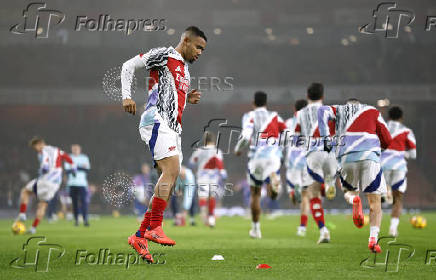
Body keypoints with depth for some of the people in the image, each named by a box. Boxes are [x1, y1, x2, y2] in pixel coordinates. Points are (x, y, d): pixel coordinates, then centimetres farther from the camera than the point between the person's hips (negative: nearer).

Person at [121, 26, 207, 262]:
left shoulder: (185, 70, 27)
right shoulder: (165, 55, 1)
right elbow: (128, 66, -2)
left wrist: (188, 100, 15)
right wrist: (127, 96, -13)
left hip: (173, 128, 10)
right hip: (157, 120, -9)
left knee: (169, 183, 3)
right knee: (172, 168, -24)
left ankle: (140, 236, 5)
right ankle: (155, 227, -25)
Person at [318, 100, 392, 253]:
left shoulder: (339, 110, 24)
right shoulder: (372, 111, 21)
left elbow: (323, 111, 1)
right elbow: (387, 141, 17)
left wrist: (326, 137, -1)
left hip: (346, 157, 1)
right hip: (369, 154, -1)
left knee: (349, 191, 25)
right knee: (375, 202, 5)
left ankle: (354, 199, -11)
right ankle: (373, 238, -13)